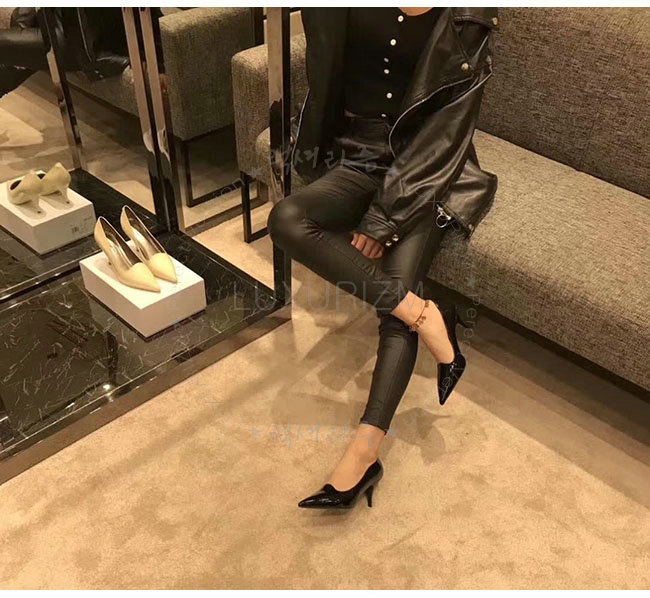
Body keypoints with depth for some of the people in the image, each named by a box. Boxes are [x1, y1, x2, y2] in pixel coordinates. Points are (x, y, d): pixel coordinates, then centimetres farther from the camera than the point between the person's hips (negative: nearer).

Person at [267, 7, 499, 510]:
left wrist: (385, 215, -18)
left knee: (399, 291, -23)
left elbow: (447, 124, -12)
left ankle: (363, 452, -21)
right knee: (285, 219, -27)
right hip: (360, 155, 3)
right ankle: (425, 316, -25)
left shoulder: (470, 16, -8)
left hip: (426, 168, -2)